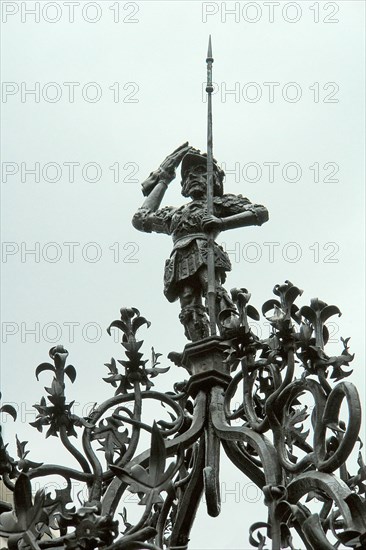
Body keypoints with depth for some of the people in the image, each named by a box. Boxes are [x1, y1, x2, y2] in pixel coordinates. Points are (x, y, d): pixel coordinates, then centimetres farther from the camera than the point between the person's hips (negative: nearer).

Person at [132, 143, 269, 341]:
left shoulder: (220, 202, 24)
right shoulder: (175, 213, 39)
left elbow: (261, 213, 12)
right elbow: (141, 219, 40)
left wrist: (222, 222, -3)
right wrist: (162, 180, 46)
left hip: (203, 250, -4)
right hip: (180, 261, 4)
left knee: (214, 292, -31)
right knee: (190, 311, -20)